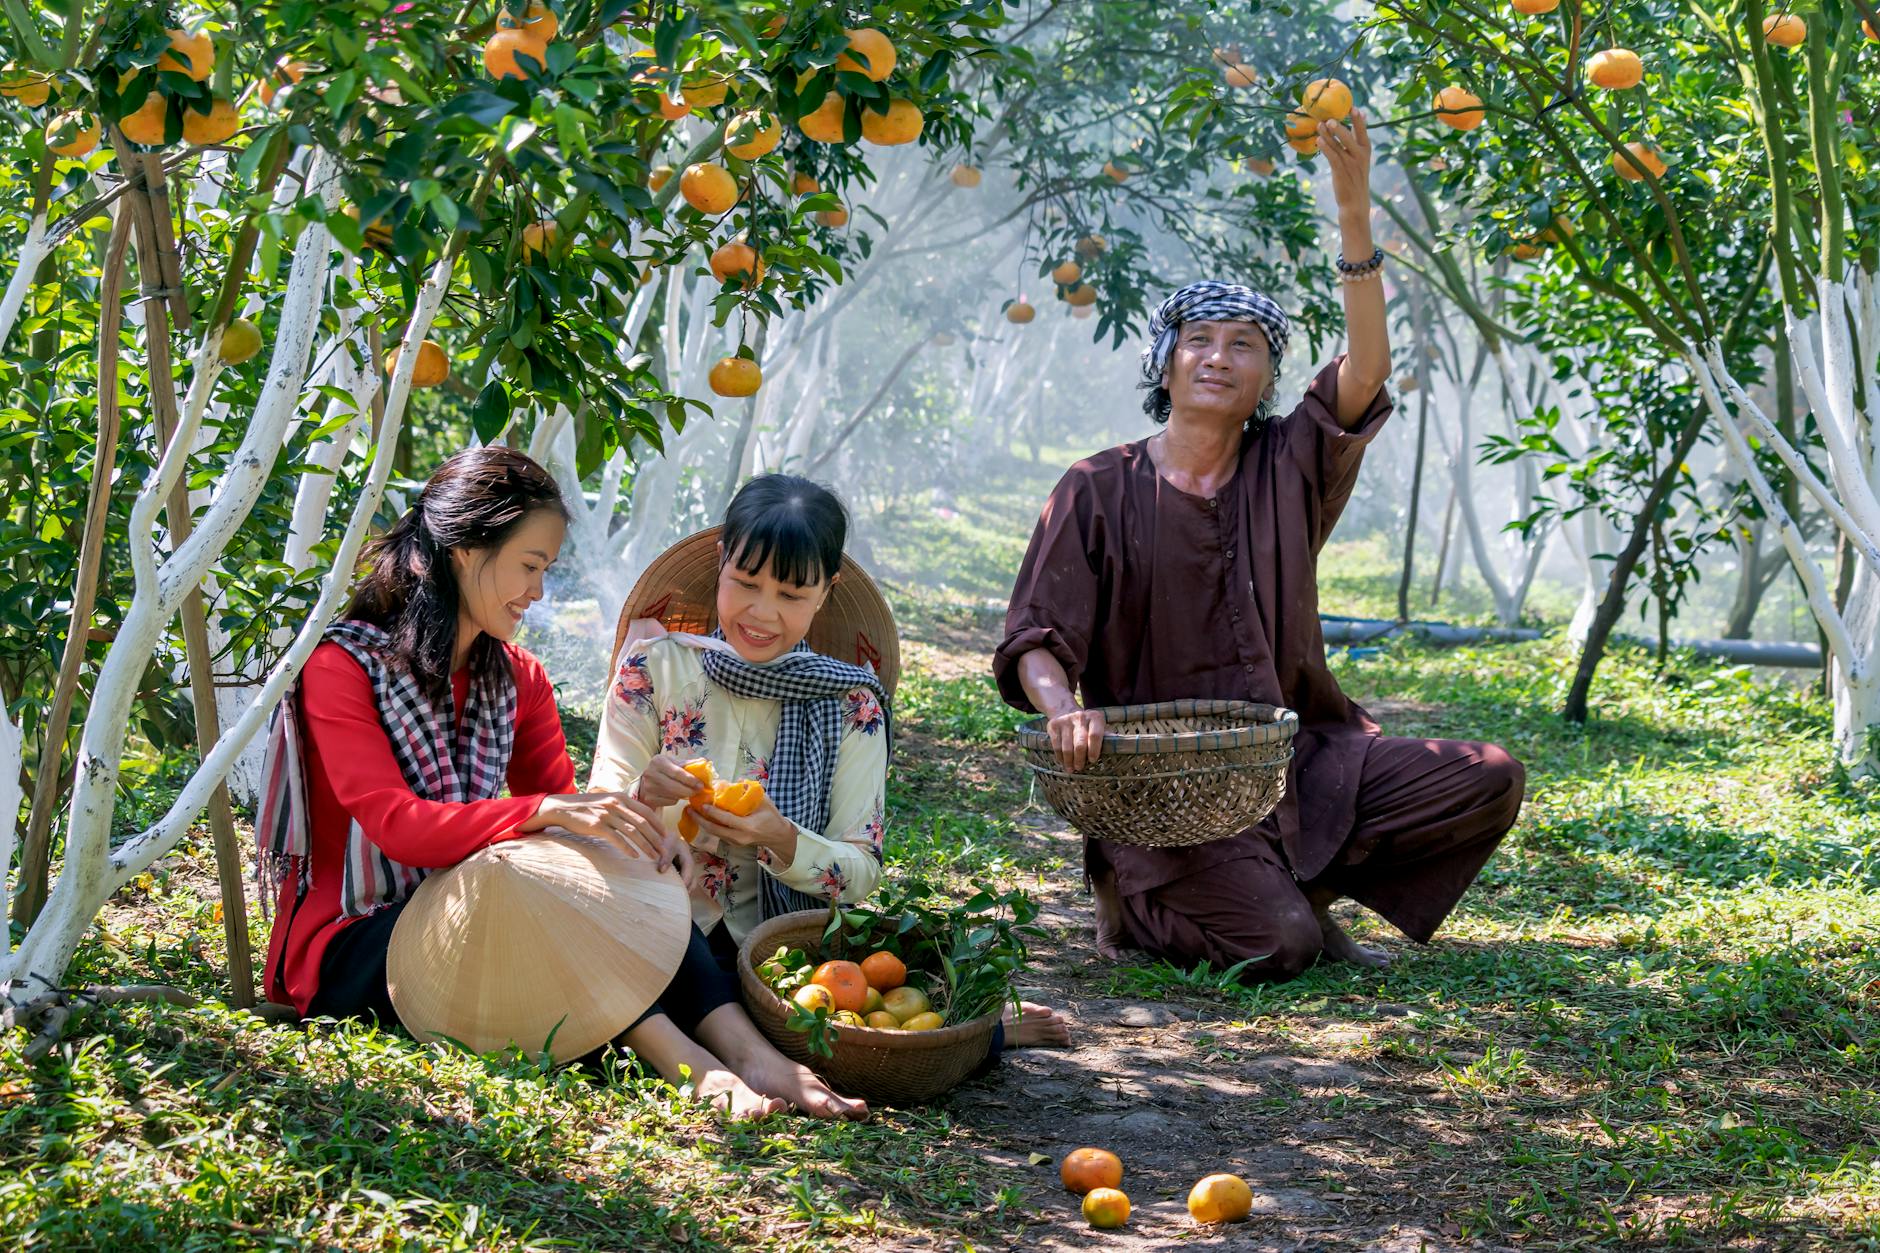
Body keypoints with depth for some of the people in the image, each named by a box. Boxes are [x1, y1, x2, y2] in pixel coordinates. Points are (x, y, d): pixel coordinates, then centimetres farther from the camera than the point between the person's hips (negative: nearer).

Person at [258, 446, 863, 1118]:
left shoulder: (518, 678, 12)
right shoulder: (341, 666, -10)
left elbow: (562, 800, 4)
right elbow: (396, 824, -24)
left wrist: (639, 830, -20)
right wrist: (545, 812, -36)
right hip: (347, 945, -6)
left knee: (627, 872, -23)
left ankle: (751, 1053, -39)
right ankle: (684, 1062, -48)